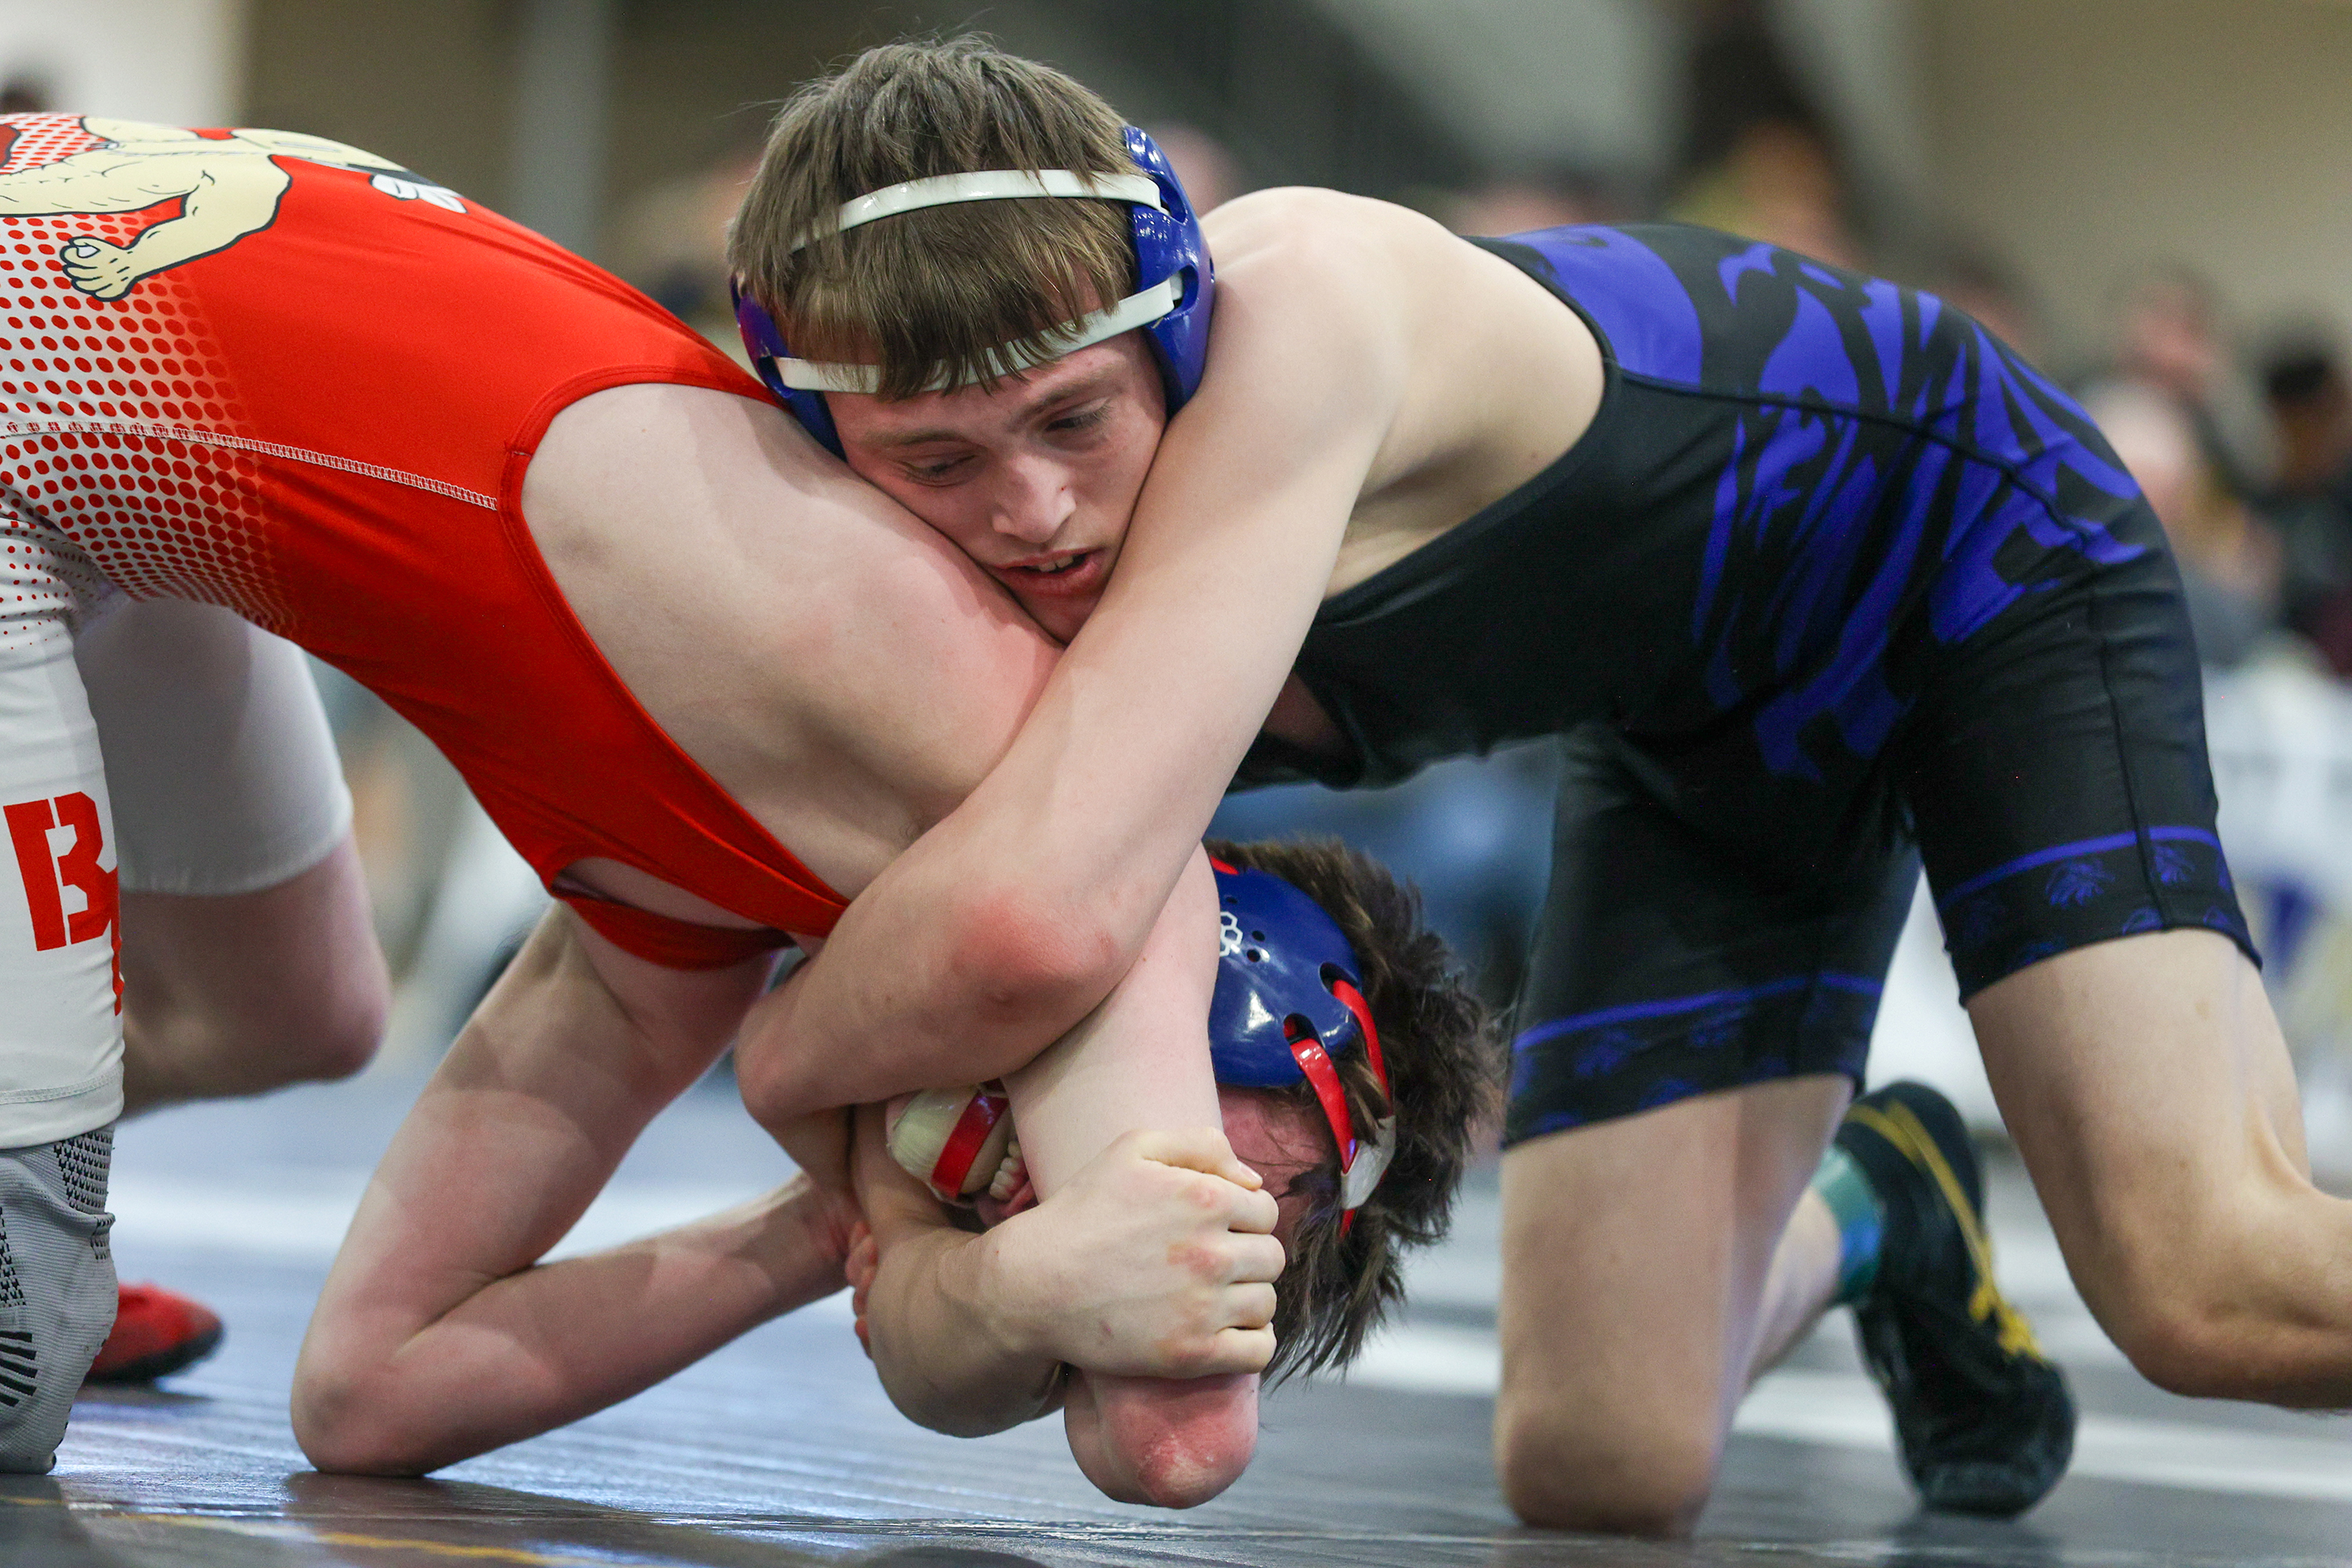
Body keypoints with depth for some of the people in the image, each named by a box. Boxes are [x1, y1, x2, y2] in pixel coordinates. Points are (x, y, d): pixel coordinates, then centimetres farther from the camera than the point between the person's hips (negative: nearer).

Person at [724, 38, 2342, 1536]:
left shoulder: (1296, 309, -40)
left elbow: (1052, 904, -49)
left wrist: (788, 1066, -31)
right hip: (1698, 727, 6)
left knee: (2216, 1291, -26)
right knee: (1599, 1463, 0)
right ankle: (1869, 1218, 31)